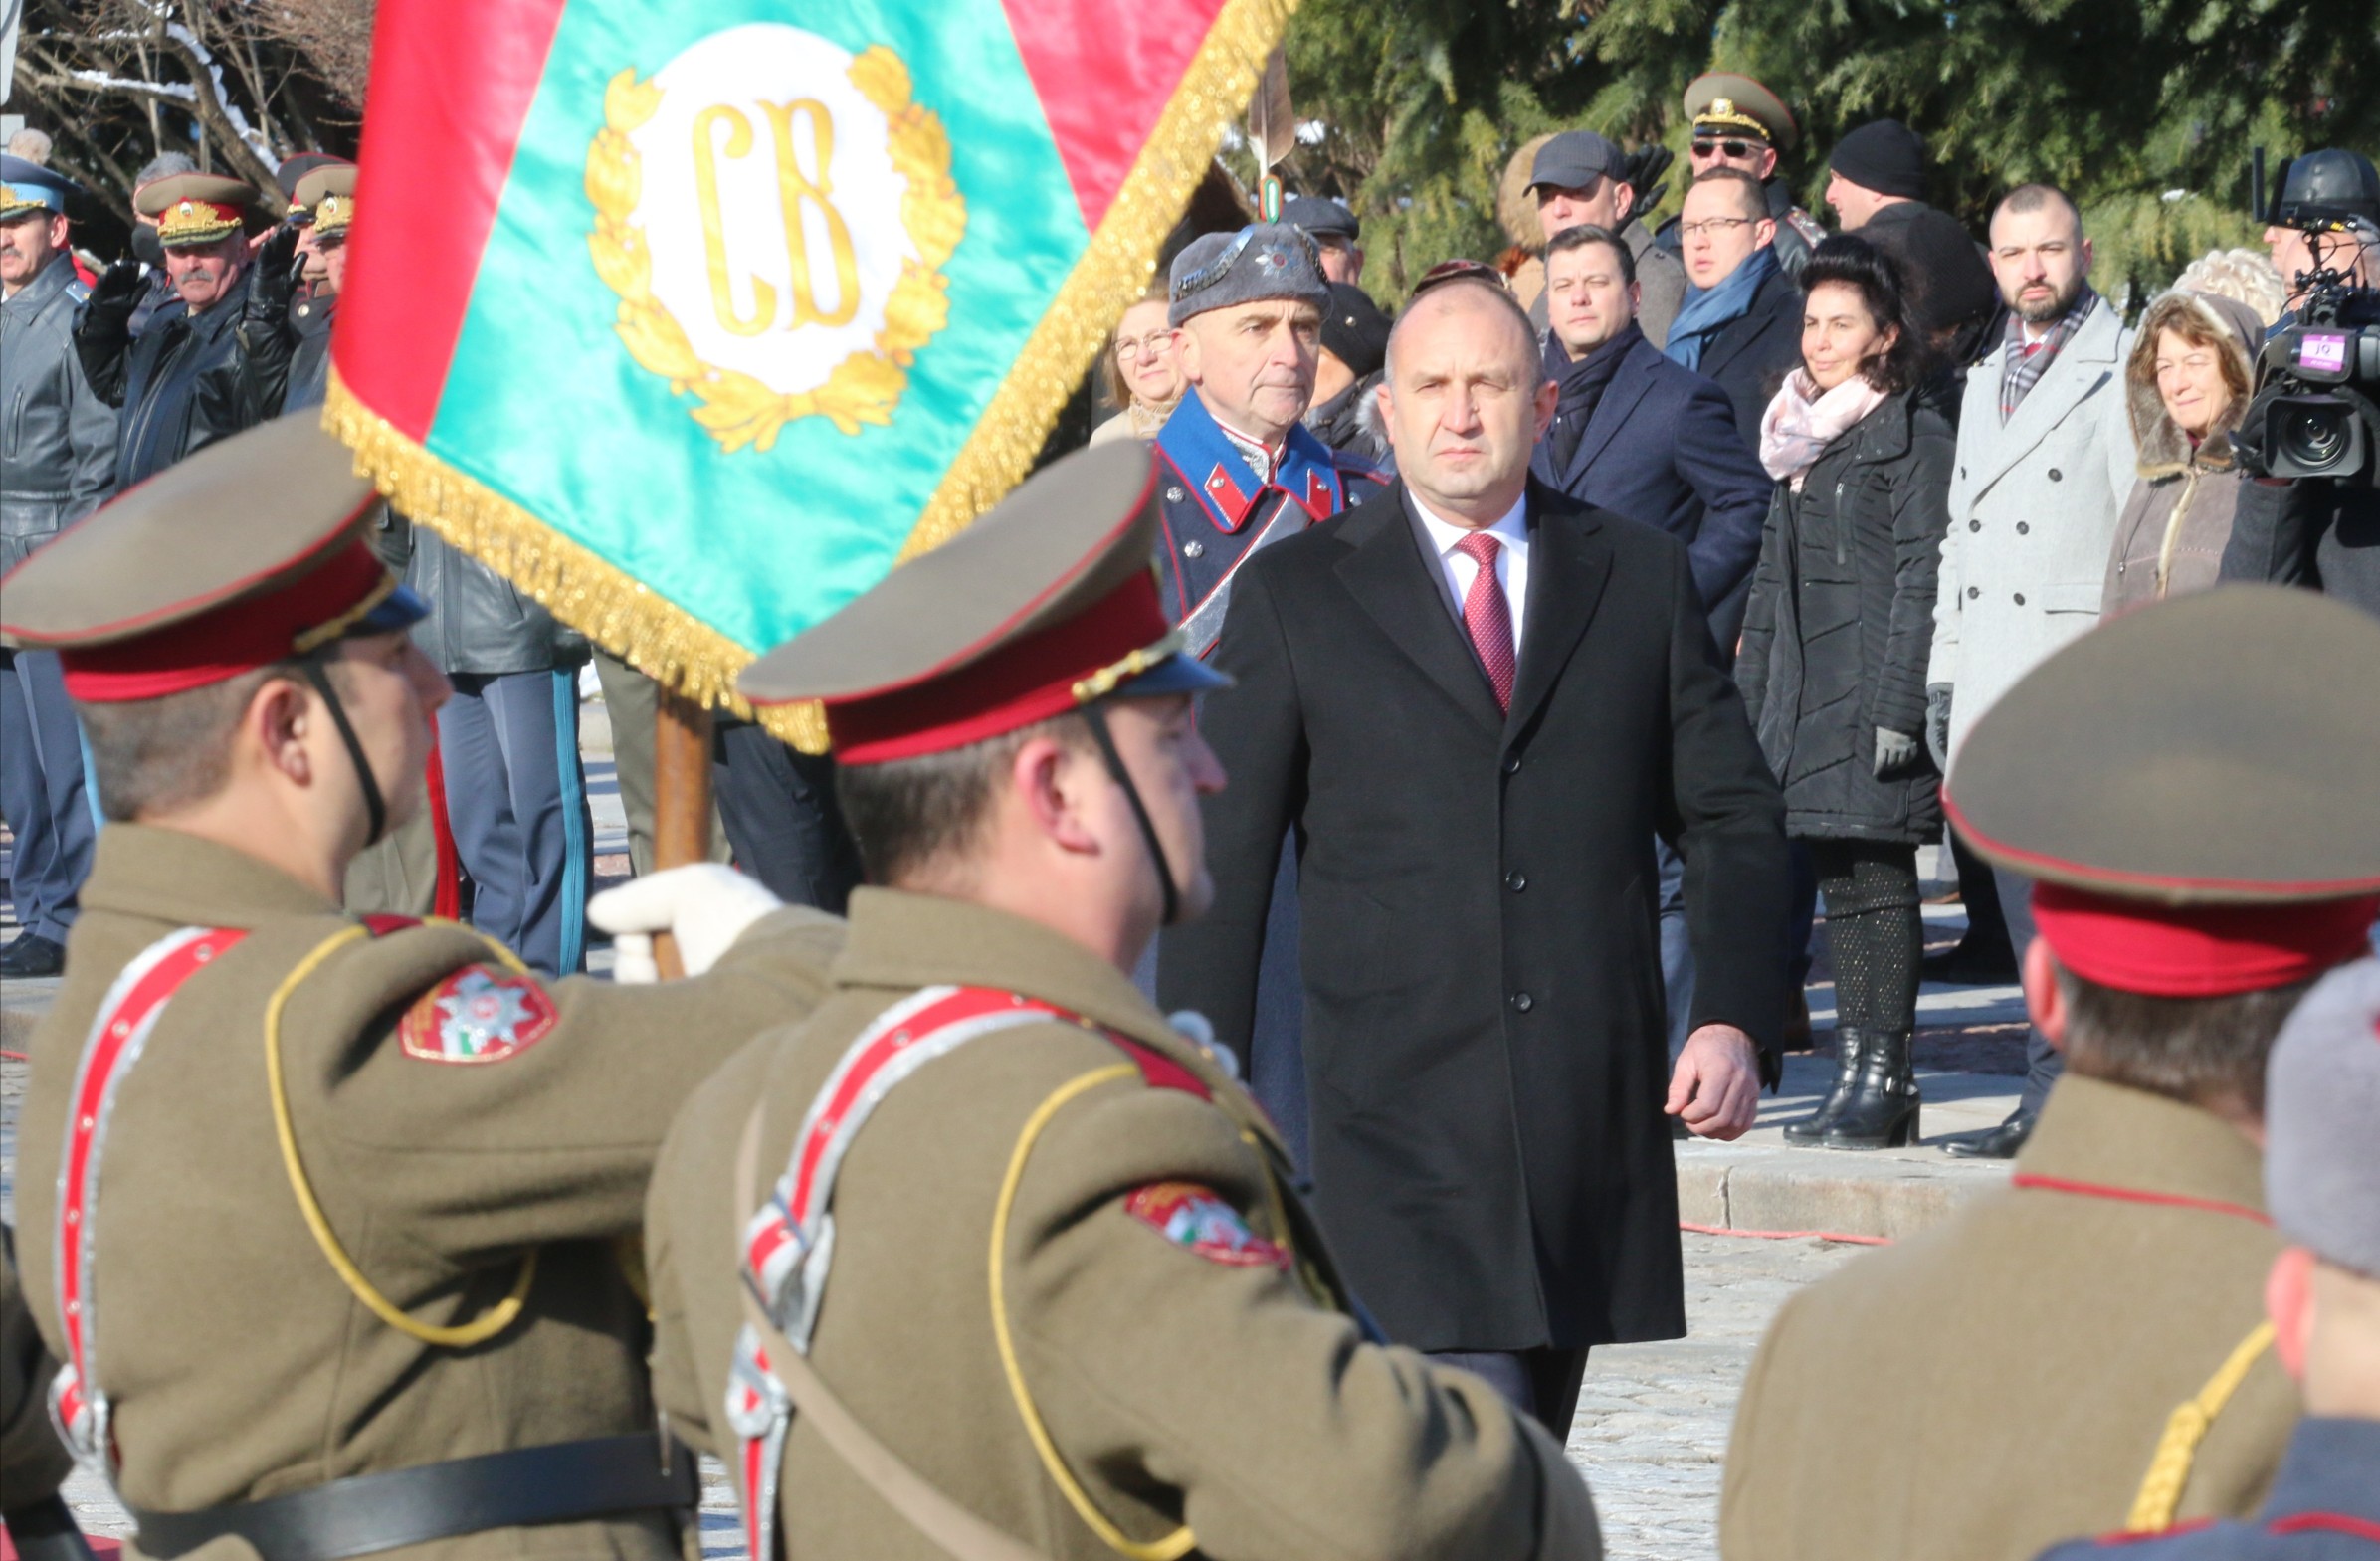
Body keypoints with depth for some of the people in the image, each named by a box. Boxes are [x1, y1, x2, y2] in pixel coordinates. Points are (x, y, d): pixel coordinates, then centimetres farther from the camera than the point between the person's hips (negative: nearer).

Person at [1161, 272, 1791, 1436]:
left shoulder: (1641, 578, 11)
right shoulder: (1296, 596, 4)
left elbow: (1731, 816, 12)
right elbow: (1219, 857, 4)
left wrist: (1736, 1020, -3)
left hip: (1590, 1110, 3)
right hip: (1401, 1110, -3)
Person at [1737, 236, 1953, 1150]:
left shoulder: (1915, 440, -6)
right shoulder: (1804, 438, 18)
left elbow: (1920, 584, -11)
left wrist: (1897, 707, -16)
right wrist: (1748, 700, 16)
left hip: (1873, 691, -7)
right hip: (1807, 696, 7)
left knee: (1876, 879, -7)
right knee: (1841, 883, 7)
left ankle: (1884, 1079, -5)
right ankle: (1858, 1075, 10)